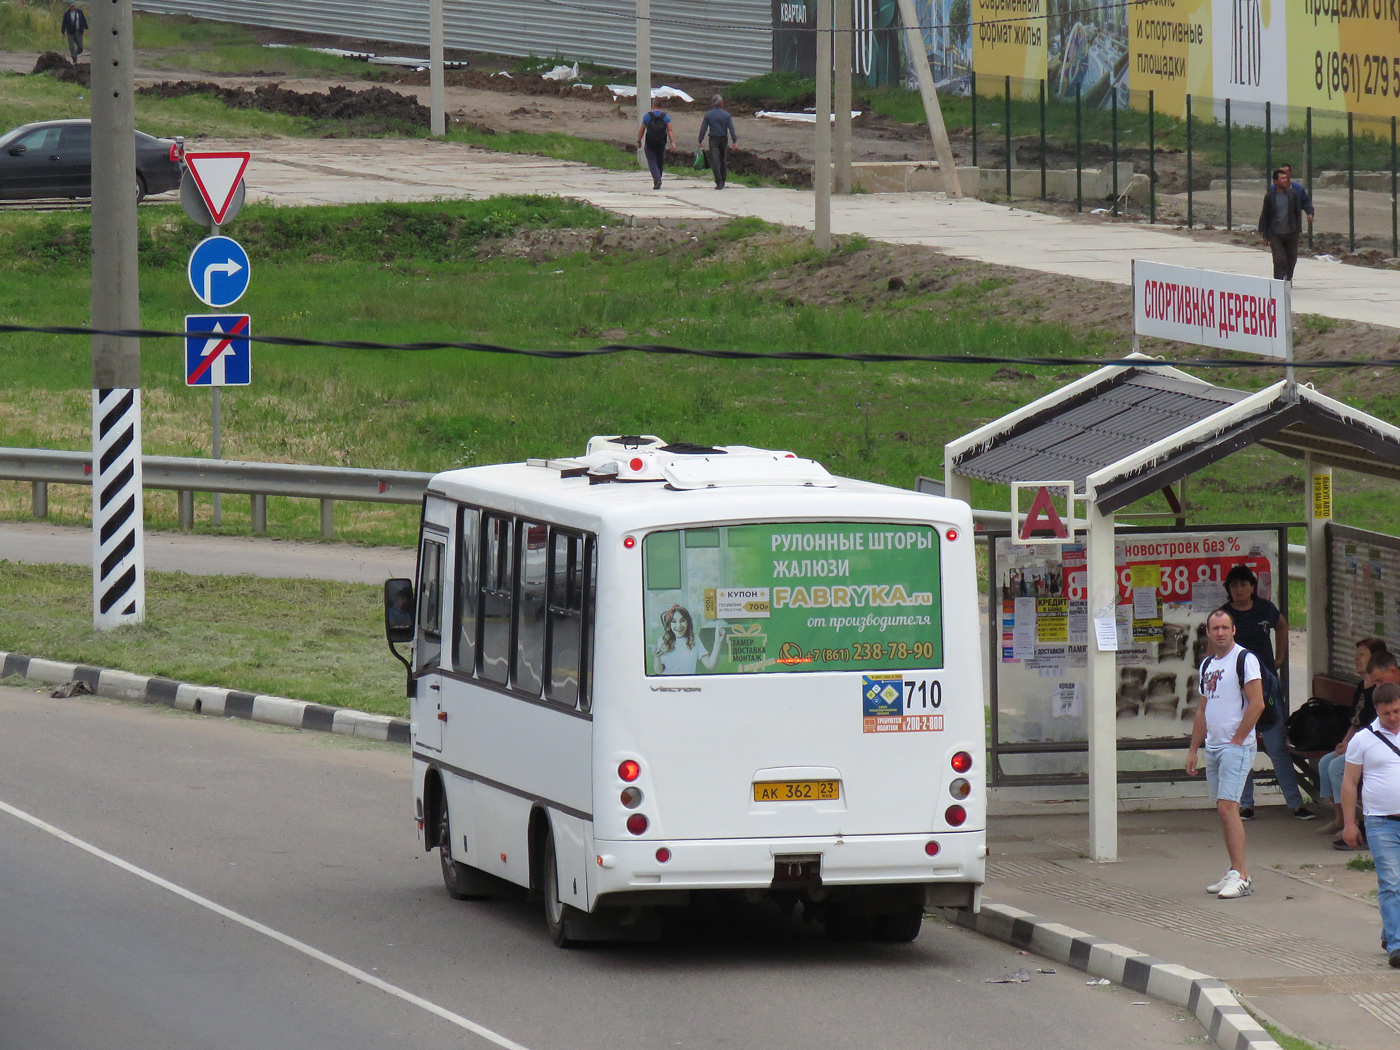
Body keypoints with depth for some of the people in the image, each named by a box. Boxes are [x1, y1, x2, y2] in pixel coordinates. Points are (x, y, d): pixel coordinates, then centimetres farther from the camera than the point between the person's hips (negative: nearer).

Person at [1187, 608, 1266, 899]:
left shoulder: (1245, 659, -8)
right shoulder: (1207, 665, 17)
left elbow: (1257, 704, -15)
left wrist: (1237, 740, -15)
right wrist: (1193, 749, 18)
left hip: (1236, 746, -8)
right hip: (1213, 746, 8)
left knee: (1227, 807, -16)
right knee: (1224, 810, 9)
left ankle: (1242, 877, -18)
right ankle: (1235, 873, 13)